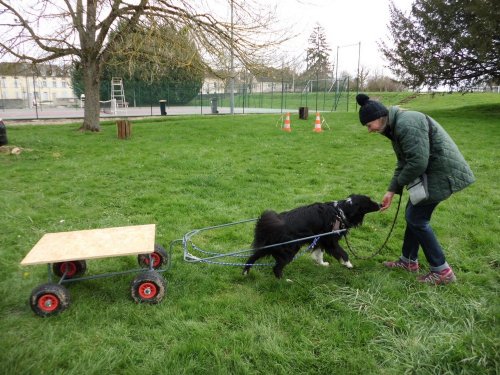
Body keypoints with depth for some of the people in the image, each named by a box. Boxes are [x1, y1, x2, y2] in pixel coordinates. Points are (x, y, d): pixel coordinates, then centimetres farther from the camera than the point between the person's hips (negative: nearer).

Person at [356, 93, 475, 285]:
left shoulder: (407, 124, -23)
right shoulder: (395, 127, 10)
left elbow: (418, 162, -27)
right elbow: (403, 163, 15)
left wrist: (400, 182, -9)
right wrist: (391, 191, 10)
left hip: (443, 173, -10)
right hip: (432, 171, 10)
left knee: (416, 218, -4)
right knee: (414, 215, 15)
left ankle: (442, 271, 7)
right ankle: (409, 260, 30)